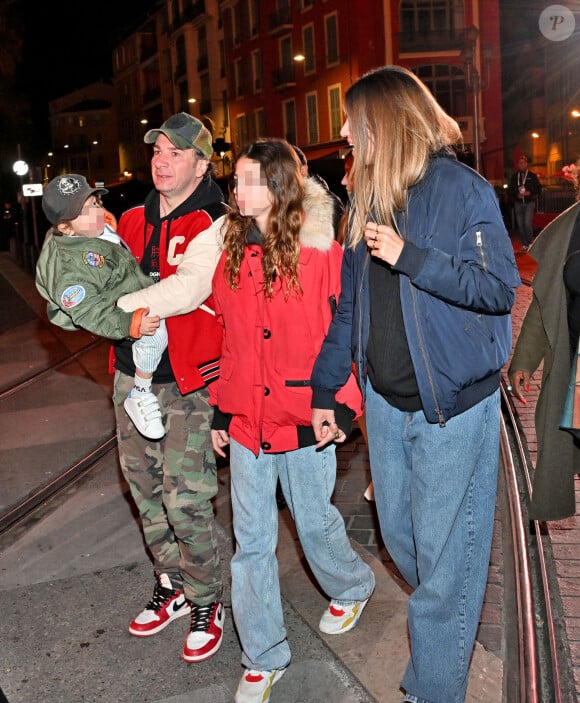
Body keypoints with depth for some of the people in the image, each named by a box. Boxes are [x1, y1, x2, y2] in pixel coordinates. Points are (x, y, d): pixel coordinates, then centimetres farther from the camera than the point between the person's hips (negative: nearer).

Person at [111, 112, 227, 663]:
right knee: (144, 484, 16)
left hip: (186, 380, -7)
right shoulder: (134, 220, 11)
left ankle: (206, 602, 18)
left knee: (185, 499, -5)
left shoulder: (212, 225, -12)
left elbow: (188, 289, -26)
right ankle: (171, 586, 35)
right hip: (133, 372, 7)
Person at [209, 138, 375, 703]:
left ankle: (351, 588, 48)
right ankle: (263, 658, 27)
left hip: (303, 420, -4)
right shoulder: (231, 252, 6)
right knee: (251, 541, 10)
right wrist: (221, 409, 12)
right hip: (246, 420, 5)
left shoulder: (319, 249, -10)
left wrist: (341, 405, -11)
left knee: (315, 522, 15)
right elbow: (228, 339, 10)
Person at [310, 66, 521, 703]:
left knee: (443, 554, 3)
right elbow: (347, 308, 14)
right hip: (385, 401, 7)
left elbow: (501, 287, -15)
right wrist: (323, 392, 14)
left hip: (453, 404, -6)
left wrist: (410, 256, -21)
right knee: (398, 538, 16)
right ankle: (450, 621, 41)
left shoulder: (460, 188, -10)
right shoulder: (365, 201, 10)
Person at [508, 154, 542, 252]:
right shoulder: (514, 176, 9)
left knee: (527, 223, -16)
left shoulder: (532, 176, 2)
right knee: (520, 224, 4)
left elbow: (539, 189, 2)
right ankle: (524, 244, 14)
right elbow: (511, 190, 11)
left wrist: (530, 193, -15)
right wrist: (517, 195, -8)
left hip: (529, 202, -3)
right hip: (518, 203, 3)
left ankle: (530, 243, -2)